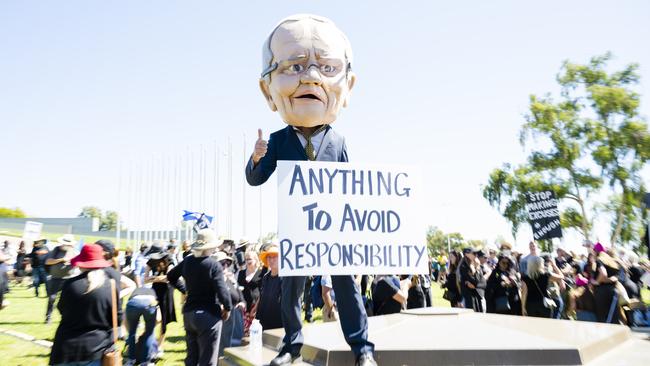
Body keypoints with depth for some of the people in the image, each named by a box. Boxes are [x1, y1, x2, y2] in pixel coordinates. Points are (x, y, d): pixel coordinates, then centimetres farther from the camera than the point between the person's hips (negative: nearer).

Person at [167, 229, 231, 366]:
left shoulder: (187, 261, 3)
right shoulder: (214, 265, -18)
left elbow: (171, 276, 18)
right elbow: (222, 290, -21)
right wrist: (227, 308, -5)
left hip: (188, 313, 7)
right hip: (208, 315, -7)